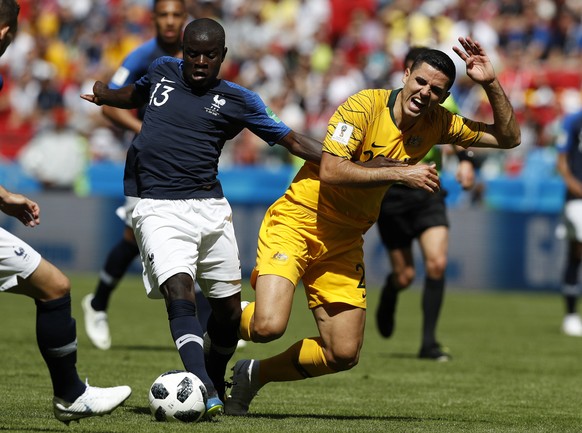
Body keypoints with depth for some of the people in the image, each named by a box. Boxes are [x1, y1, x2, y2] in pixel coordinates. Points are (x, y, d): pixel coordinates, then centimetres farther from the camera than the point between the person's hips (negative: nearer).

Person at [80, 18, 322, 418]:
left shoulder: (237, 101, 5)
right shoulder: (163, 71, 12)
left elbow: (291, 140, 4)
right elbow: (137, 94, 36)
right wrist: (106, 96, 18)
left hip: (210, 207, 1)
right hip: (159, 208, -1)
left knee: (229, 307, 5)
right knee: (178, 290, -23)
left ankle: (216, 383, 31)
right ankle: (204, 392, -34)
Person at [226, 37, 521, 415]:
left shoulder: (436, 124, 0)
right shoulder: (364, 107, -18)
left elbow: (508, 137, 6)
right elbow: (331, 171, -28)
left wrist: (490, 84, -8)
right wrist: (401, 173, -28)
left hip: (344, 243, 6)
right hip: (297, 221, -6)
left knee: (344, 354, 0)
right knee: (269, 326, -26)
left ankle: (254, 375, 23)